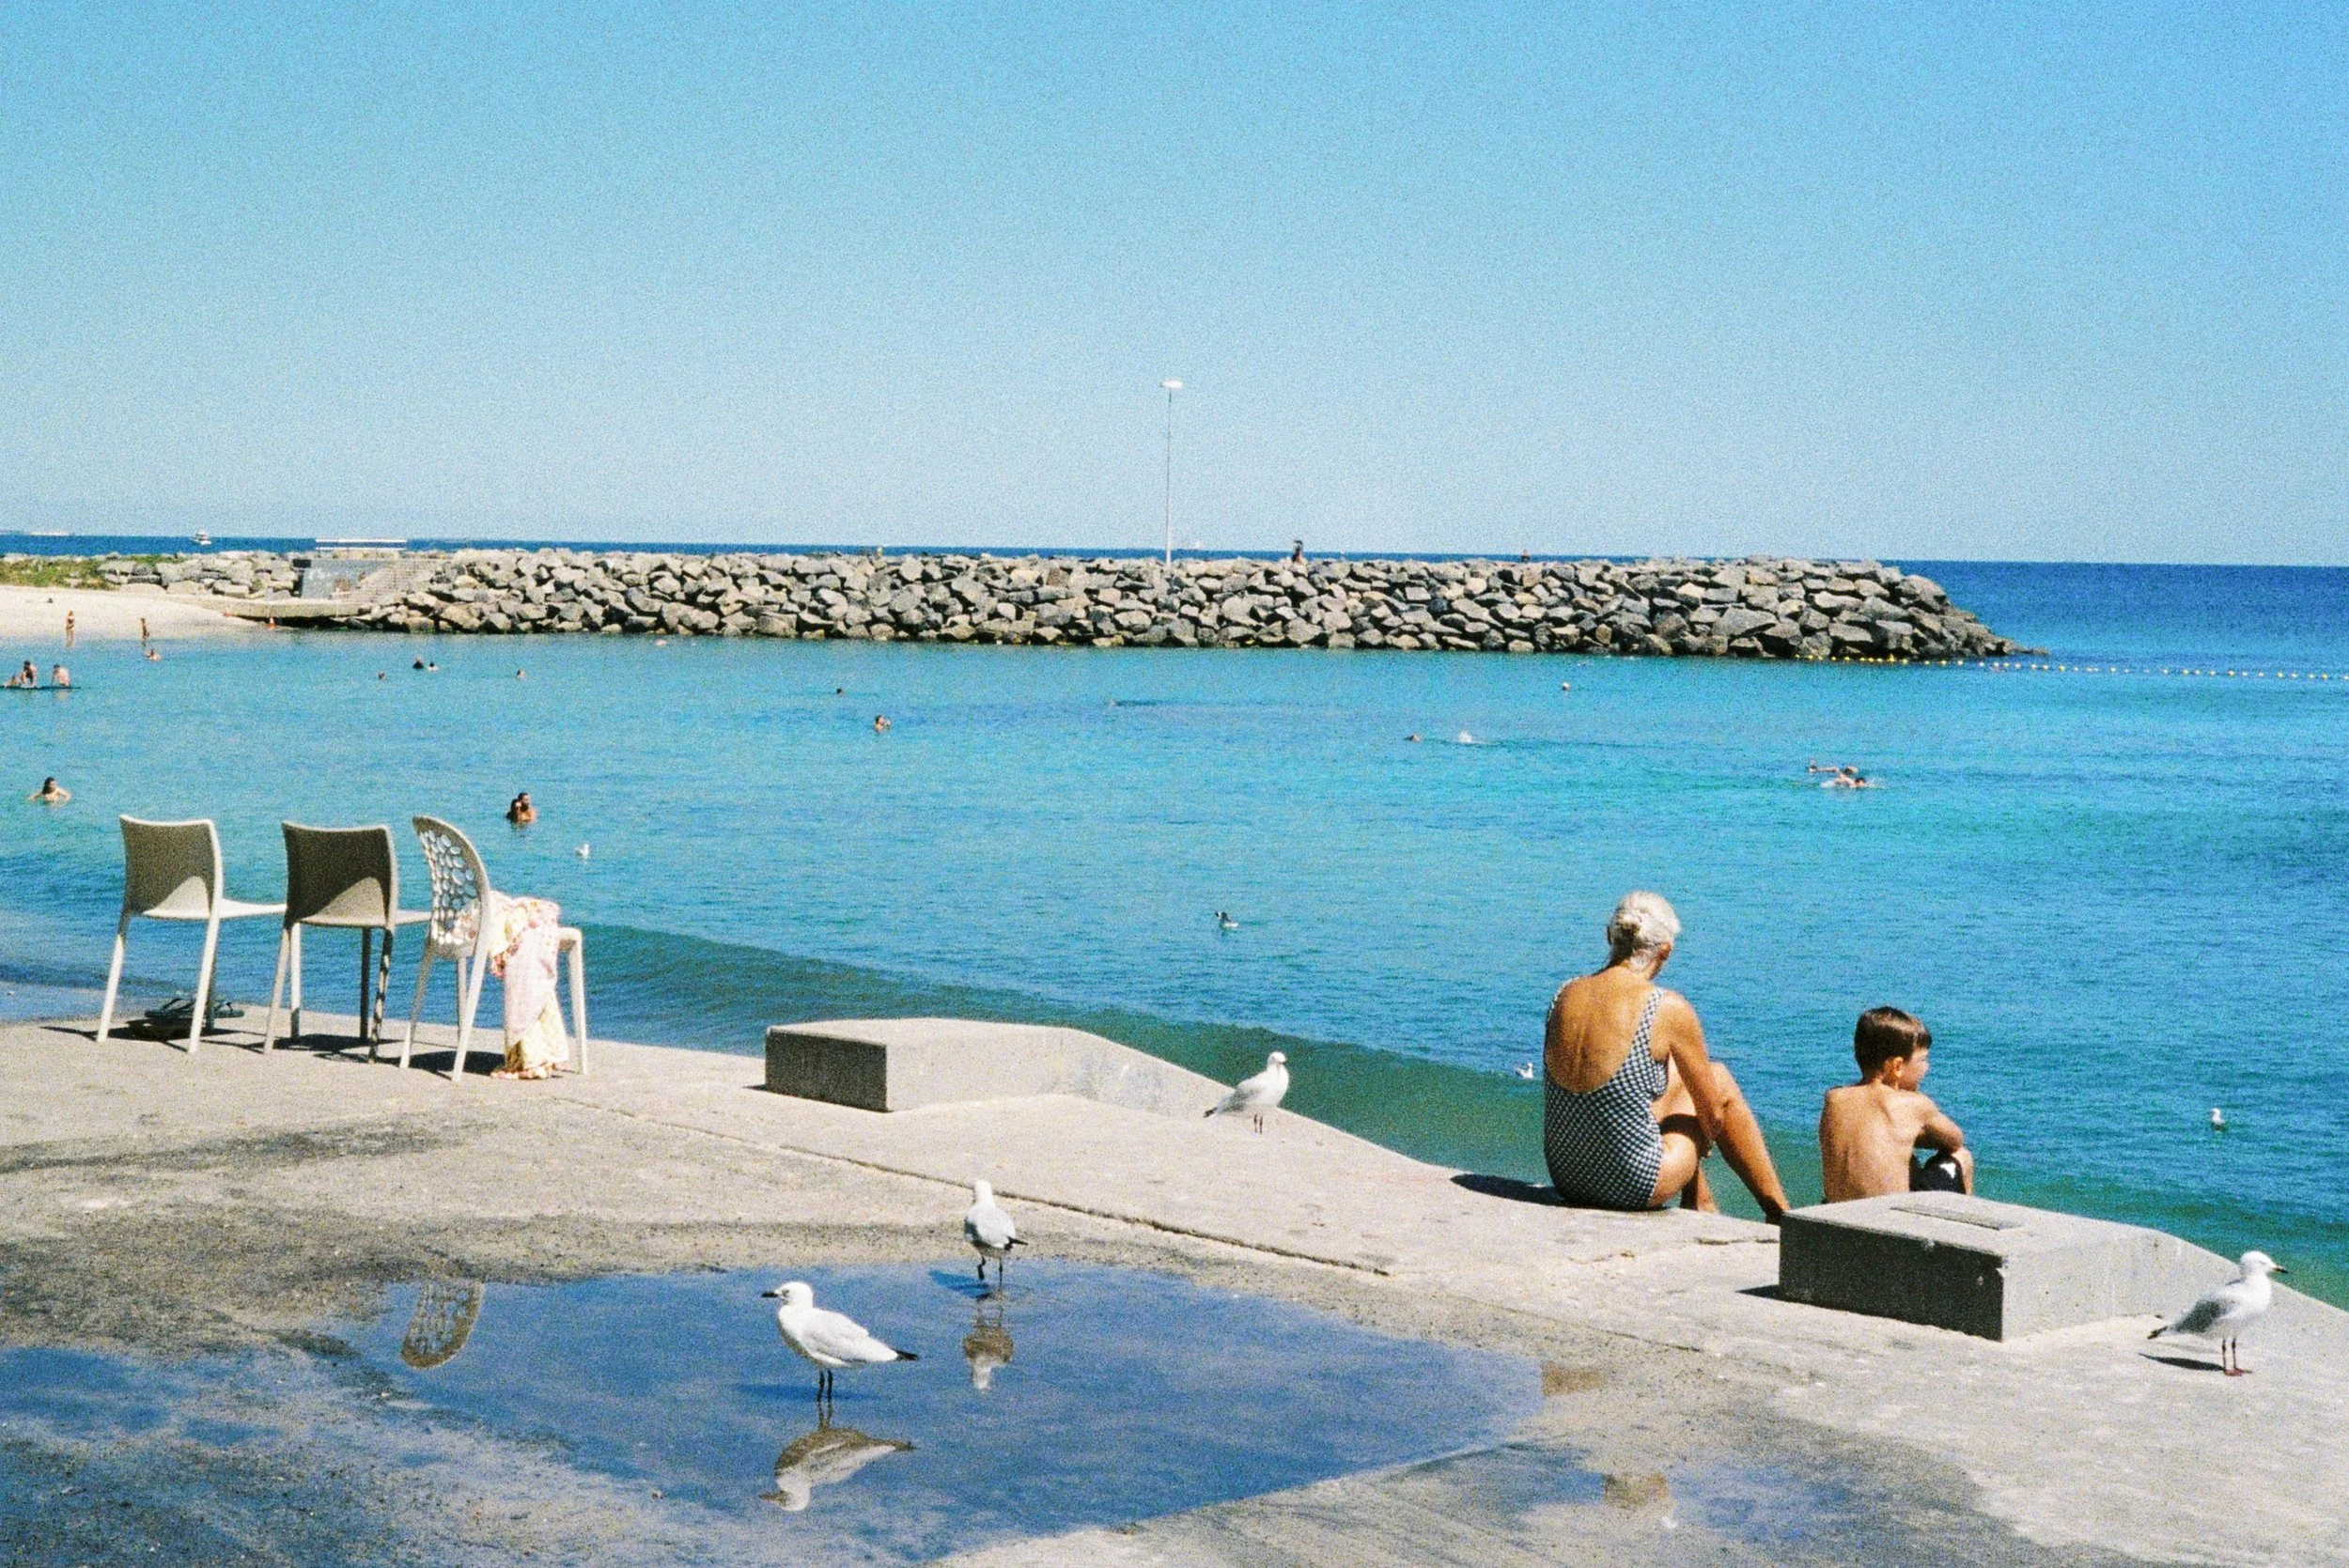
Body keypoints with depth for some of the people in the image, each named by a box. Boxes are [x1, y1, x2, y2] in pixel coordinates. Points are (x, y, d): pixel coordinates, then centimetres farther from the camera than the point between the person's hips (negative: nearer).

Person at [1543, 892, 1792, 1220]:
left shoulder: (1566, 995, 0)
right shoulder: (1669, 1009, -16)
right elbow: (1713, 1113, -4)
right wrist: (1703, 1141, 21)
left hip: (1566, 1179, 6)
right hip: (1632, 1186, -6)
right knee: (1720, 1079, 19)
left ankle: (1703, 1208, 42)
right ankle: (1780, 1215, 32)